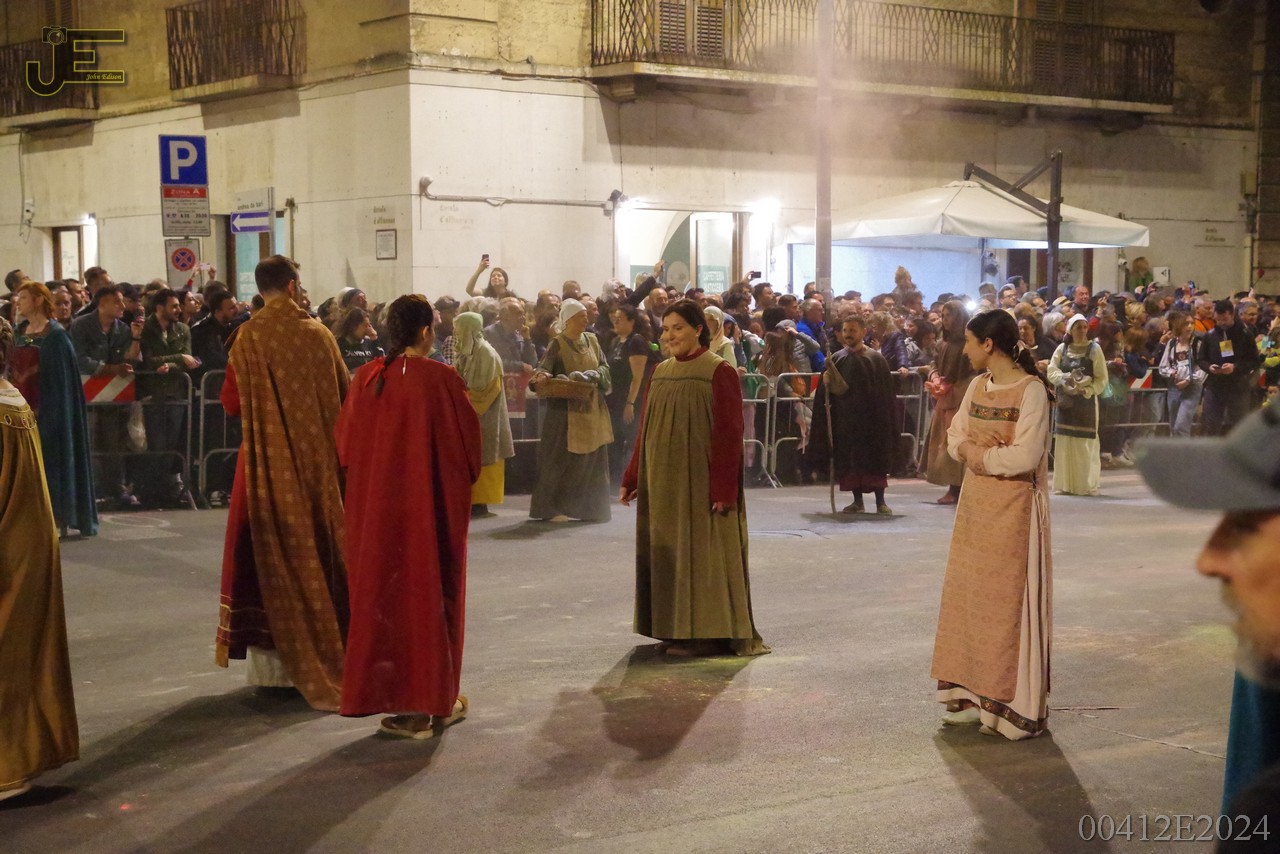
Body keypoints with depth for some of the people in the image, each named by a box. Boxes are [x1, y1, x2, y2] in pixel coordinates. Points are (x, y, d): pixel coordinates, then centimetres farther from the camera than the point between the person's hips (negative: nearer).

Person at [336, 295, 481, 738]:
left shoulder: (366, 378, -3)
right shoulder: (441, 379, -13)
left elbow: (345, 444, 4)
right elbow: (467, 441, -7)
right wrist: (464, 480, 12)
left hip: (375, 506, 3)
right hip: (433, 506, -3)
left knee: (385, 593, 11)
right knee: (431, 593, 8)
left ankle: (398, 701, 13)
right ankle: (436, 701, 15)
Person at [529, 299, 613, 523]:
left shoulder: (591, 340, 9)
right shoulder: (557, 344, -8)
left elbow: (604, 366, 7)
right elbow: (544, 367, -21)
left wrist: (593, 375, -14)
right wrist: (541, 375, -44)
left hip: (592, 409, 6)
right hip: (566, 409, -6)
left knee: (592, 460, 7)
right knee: (562, 459, -5)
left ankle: (589, 508, 14)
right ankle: (552, 508, 2)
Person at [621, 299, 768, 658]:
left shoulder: (719, 372, -9)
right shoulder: (660, 372, 10)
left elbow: (729, 433, -14)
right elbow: (646, 430, 13)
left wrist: (723, 489, -19)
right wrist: (632, 478, 9)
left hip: (700, 480, -7)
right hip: (663, 481, 7)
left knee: (701, 552, -2)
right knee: (667, 552, 9)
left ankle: (707, 633, 6)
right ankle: (676, 630, 19)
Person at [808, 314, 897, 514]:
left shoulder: (876, 359, -2)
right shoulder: (836, 359, 5)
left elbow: (886, 392, -2)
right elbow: (826, 391, 6)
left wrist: (884, 420, -9)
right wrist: (826, 382, -16)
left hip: (871, 420, -3)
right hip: (845, 420, 3)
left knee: (875, 461, -1)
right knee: (850, 461, 4)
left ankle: (880, 501, 5)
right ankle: (857, 500, 14)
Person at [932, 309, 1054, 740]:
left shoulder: (1031, 390, -13)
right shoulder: (978, 385, 9)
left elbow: (1024, 457, -21)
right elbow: (955, 438, 8)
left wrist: (976, 452, -9)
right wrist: (991, 453, -10)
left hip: (1012, 508, -7)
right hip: (975, 504, 7)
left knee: (1007, 601, -3)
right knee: (970, 596, 10)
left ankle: (1014, 705, 5)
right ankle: (975, 694, 19)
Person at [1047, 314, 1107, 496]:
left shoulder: (1094, 349, 0)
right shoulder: (1062, 349, 8)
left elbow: (1101, 378, -3)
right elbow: (1052, 371, 0)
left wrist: (1085, 390, -17)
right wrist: (1067, 378, -18)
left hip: (1086, 401, -2)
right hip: (1066, 400, 3)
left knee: (1086, 443, -4)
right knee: (1065, 441, 2)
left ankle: (1087, 484, 2)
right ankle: (1065, 484, 7)